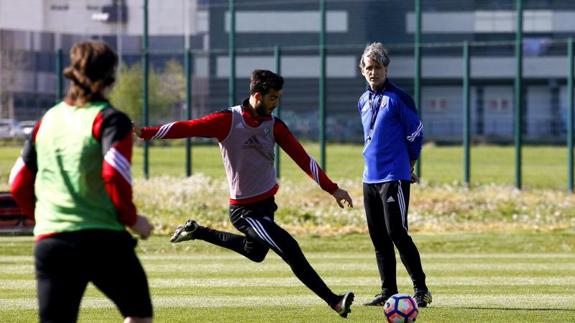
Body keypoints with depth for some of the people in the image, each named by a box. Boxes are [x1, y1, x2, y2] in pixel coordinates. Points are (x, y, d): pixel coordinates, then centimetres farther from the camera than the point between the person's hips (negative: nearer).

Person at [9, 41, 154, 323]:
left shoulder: (47, 120, 13)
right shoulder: (109, 120, -4)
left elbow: (19, 184, 16)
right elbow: (114, 175, -18)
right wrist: (131, 218, -3)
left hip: (49, 243, 5)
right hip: (103, 239, -4)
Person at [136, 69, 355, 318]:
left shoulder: (274, 126, -1)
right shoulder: (228, 120, -16)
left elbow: (302, 158, 0)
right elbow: (188, 128, -19)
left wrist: (332, 189, -2)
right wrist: (144, 133, -26)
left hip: (267, 202, 7)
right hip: (245, 210, -7)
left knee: (255, 253, 27)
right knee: (291, 251, -16)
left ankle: (197, 232, 40)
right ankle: (334, 302, -13)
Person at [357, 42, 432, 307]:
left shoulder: (398, 97, -8)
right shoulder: (364, 101, 13)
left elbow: (416, 132, -5)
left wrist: (408, 166, 2)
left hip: (395, 177, -7)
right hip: (370, 177, 7)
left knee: (396, 233, -12)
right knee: (378, 237, 8)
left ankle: (421, 289, -6)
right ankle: (388, 292, 14)